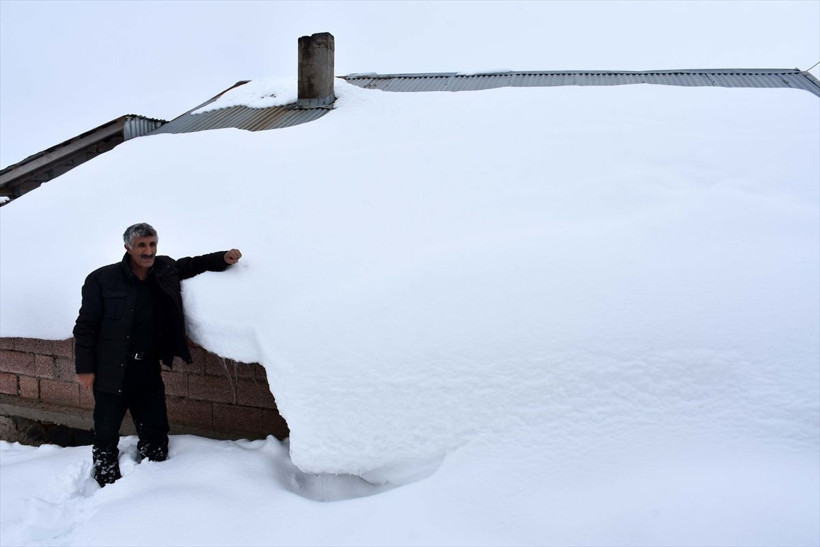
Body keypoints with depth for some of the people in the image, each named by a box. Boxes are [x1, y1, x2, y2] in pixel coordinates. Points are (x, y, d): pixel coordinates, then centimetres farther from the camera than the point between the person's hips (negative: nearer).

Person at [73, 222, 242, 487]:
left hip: (148, 370, 4)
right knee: (106, 435, 6)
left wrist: (223, 258, 3)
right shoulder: (102, 280, -11)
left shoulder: (165, 269, 1)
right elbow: (86, 326, -7)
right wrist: (84, 368, -8)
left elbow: (192, 265, 19)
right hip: (112, 373, -4)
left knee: (156, 432, 11)